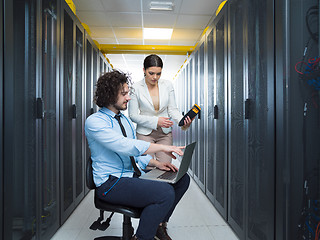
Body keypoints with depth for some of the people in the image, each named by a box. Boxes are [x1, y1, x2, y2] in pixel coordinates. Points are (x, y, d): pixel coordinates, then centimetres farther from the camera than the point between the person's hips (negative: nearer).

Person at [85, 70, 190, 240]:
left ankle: (158, 225, 13)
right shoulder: (94, 122, -11)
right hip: (110, 183, -8)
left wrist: (157, 164, 3)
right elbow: (125, 146, -24)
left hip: (133, 176, 8)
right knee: (165, 193, -27)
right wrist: (162, 147, -20)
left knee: (182, 179, -2)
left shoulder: (125, 120, 16)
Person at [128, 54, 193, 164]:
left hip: (165, 132, 2)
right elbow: (133, 115, -7)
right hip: (145, 133, -2)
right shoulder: (136, 88, -8)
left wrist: (182, 121, -20)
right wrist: (156, 121, -18)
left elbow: (172, 109, 1)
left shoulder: (167, 85, 1)